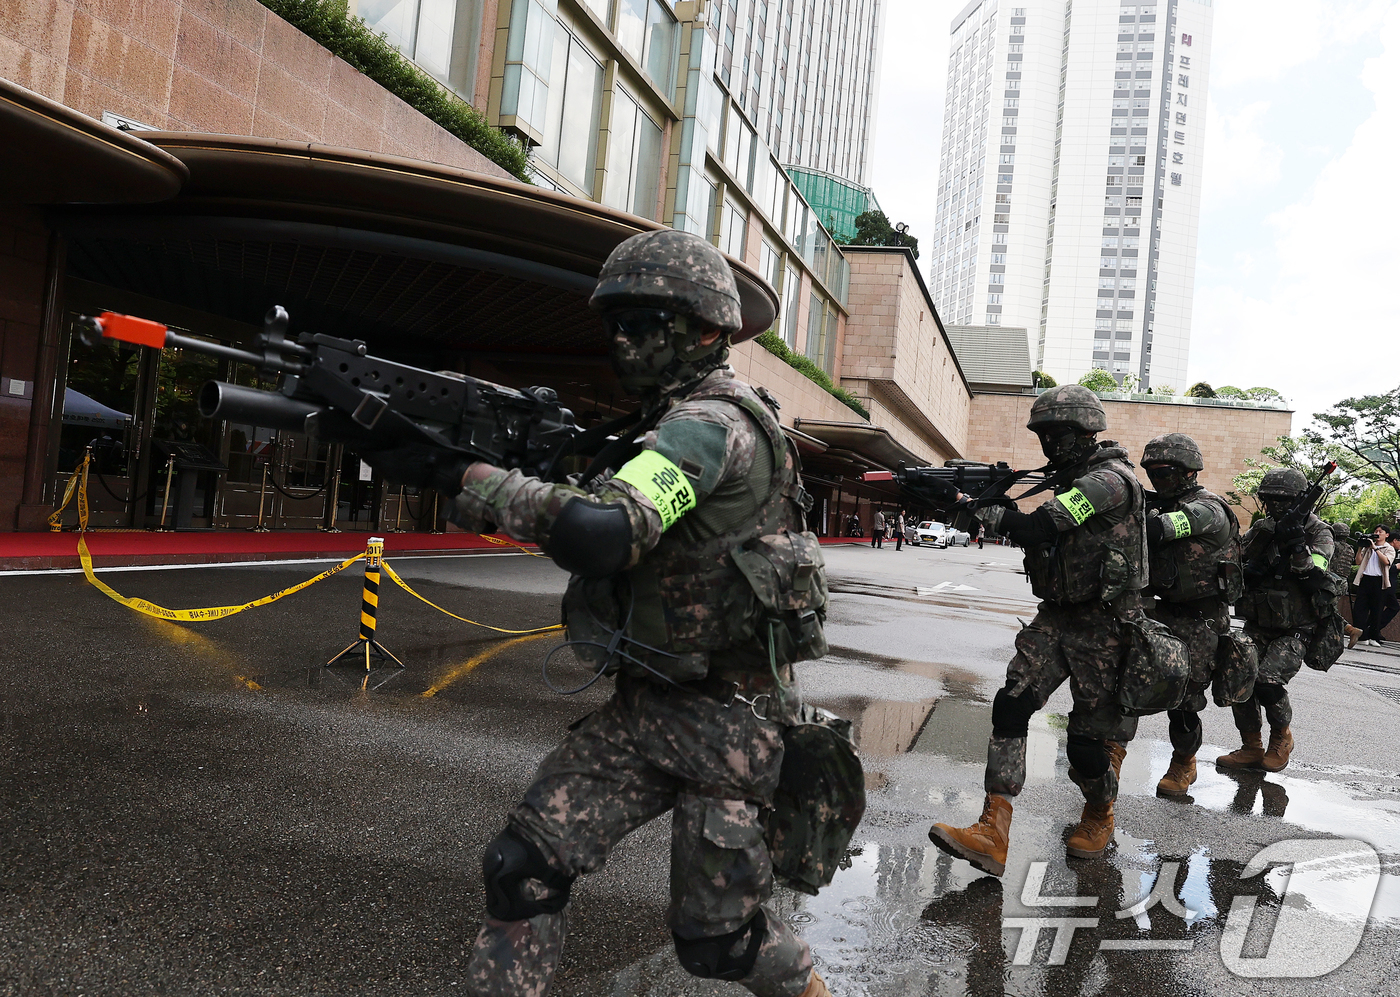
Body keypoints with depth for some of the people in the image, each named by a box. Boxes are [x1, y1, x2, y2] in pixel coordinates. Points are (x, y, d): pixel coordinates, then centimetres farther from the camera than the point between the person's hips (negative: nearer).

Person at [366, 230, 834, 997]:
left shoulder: (712, 423, -22)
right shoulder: (677, 423, 10)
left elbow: (596, 533, -37)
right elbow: (587, 533, 9)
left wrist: (469, 476, -27)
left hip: (726, 721, -8)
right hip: (642, 705, 8)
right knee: (524, 867, -1)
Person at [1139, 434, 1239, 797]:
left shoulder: (1208, 509, -16)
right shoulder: (1158, 504, 10)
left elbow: (1157, 529, -32)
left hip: (1199, 620, -6)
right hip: (1161, 610, 7)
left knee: (1183, 698, -1)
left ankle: (1184, 764, 21)